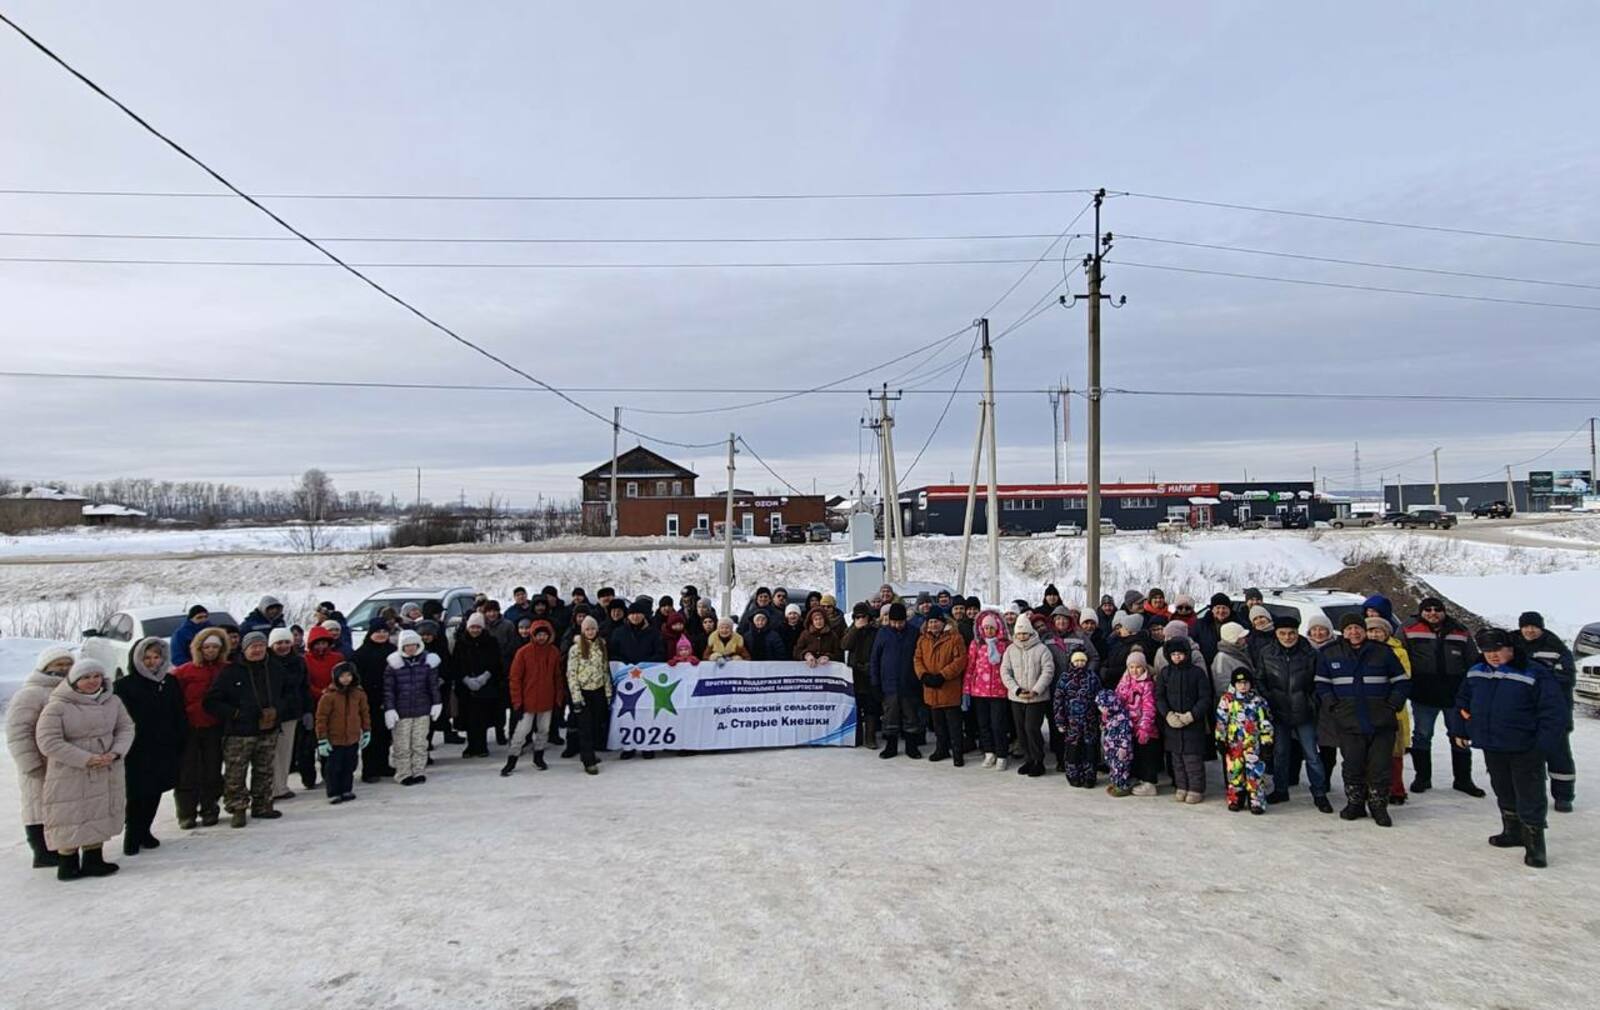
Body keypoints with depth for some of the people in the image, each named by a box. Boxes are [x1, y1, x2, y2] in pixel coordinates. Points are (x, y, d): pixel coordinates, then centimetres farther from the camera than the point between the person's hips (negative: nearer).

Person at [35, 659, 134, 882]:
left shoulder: (112, 701, 2)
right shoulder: (57, 706, -13)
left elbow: (126, 728, 6)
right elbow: (48, 742, -17)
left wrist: (115, 753, -14)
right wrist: (86, 759, -21)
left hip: (107, 773, 5)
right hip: (70, 776, -5)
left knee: (99, 817, 12)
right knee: (70, 821, 1)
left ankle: (93, 859, 25)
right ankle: (67, 864, 17)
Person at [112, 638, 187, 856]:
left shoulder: (170, 683, 9)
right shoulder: (124, 686, -4)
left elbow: (180, 716, 13)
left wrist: (181, 743, 8)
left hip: (165, 749, 4)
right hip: (137, 750, -4)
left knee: (155, 792, 10)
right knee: (136, 793, -4)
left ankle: (143, 831, 24)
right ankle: (132, 834, 10)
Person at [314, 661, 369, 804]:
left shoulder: (359, 693, 0)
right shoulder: (329, 695, -13)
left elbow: (365, 712, 11)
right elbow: (321, 718, -10)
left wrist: (366, 731, 11)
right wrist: (322, 740, -10)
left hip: (353, 739, 4)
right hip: (334, 740, -4)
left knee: (349, 767, 13)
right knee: (333, 768, 4)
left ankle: (346, 791, 26)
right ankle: (333, 794, 15)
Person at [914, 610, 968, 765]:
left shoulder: (955, 638, -8)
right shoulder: (922, 639, 9)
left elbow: (960, 659, -14)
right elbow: (917, 658, 8)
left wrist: (942, 675, -19)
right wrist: (924, 675, -11)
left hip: (950, 689, -5)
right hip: (931, 689, 5)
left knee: (954, 723, -1)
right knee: (937, 722, 17)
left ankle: (958, 752, 7)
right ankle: (942, 748, 29)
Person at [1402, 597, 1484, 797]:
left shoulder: (1461, 634, 5)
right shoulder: (1409, 632, -2)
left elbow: (1473, 663, 12)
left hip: (1456, 695, 2)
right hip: (1423, 695, -2)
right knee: (1422, 736, 6)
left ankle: (1463, 779, 22)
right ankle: (1422, 777, 19)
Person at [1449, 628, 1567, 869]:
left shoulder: (1536, 675, -13)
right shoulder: (1476, 674, 5)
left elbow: (1554, 713, -14)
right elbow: (1462, 702, 20)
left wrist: (1544, 747, -18)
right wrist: (1459, 729, 15)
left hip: (1525, 751, -6)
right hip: (1492, 748, 6)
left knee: (1530, 798, -2)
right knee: (1504, 793, 19)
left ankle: (1534, 844, 7)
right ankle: (1513, 832, 35)